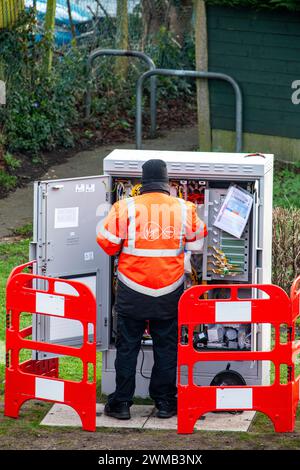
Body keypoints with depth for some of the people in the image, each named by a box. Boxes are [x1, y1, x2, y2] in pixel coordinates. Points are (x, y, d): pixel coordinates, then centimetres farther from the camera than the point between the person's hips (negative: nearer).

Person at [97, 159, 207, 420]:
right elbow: (198, 235, 16)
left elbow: (107, 243, -7)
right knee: (166, 347, 12)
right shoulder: (184, 209, -3)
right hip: (170, 293, 1)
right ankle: (165, 401, 16)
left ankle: (122, 402, 11)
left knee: (127, 346, 9)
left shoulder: (125, 208, -11)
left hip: (132, 293, -1)